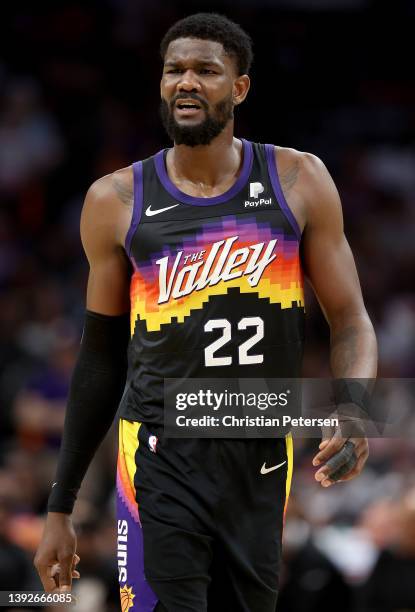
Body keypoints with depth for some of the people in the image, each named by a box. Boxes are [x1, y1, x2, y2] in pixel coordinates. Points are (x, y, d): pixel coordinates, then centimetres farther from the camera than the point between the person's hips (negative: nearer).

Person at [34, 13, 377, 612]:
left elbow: (350, 320, 5)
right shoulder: (118, 201, 2)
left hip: (263, 460, 2)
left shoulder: (297, 181, 2)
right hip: (162, 456, -2)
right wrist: (60, 508, 11)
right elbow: (101, 358, 10)